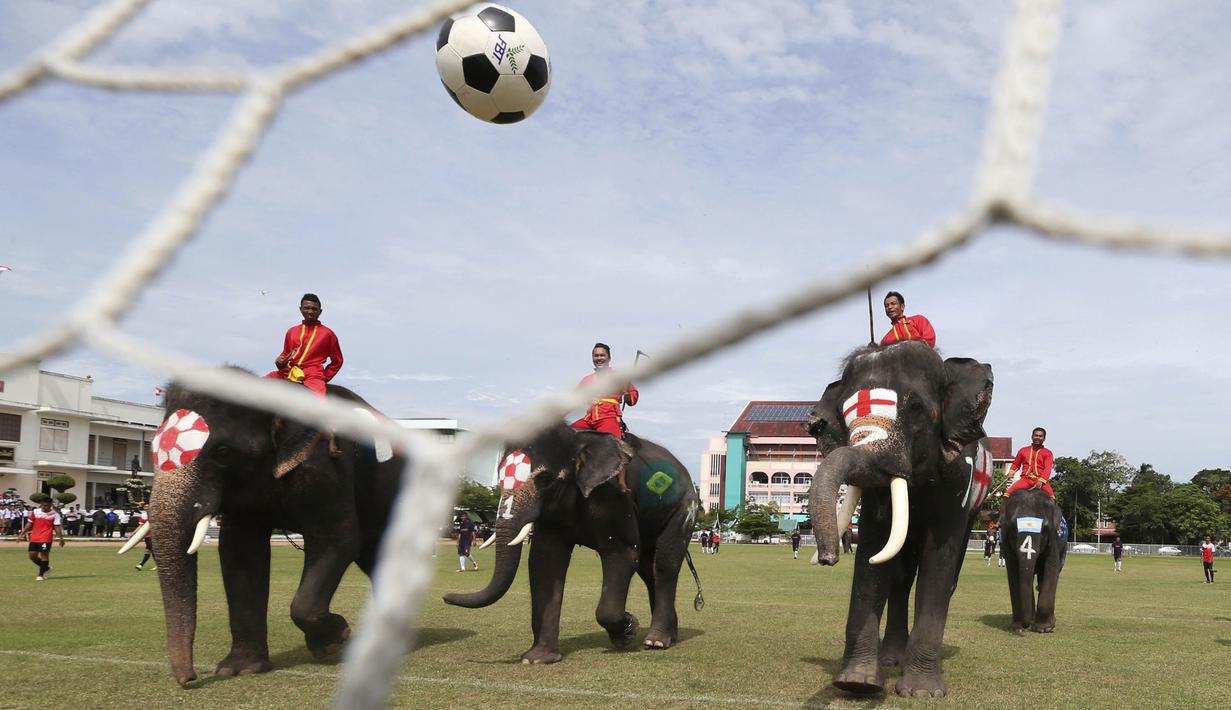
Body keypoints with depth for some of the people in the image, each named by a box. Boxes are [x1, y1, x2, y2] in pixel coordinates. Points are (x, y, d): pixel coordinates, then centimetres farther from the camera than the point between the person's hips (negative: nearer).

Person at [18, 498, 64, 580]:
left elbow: (57, 527, -5)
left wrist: (61, 538, -10)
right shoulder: (35, 512, 4)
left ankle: (41, 575, 4)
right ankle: (46, 568, 27)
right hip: (34, 538, 5)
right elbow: (29, 524, 12)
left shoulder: (55, 514, -5)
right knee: (32, 556, 6)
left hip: (46, 539, -4)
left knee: (44, 555, -6)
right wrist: (22, 534, 9)